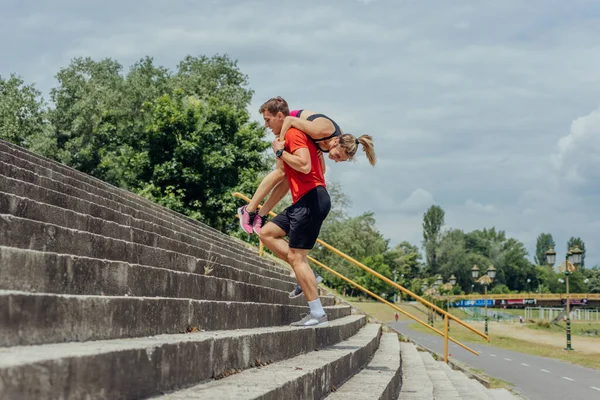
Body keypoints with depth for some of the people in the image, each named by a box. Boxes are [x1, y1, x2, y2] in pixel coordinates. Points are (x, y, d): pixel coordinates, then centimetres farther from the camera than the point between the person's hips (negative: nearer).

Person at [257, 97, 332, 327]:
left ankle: (317, 314, -6)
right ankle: (307, 274, 8)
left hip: (310, 199, -11)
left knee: (296, 256, -8)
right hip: (304, 201, 11)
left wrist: (280, 152, -13)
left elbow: (304, 166, -25)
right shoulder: (293, 134, 21)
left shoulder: (293, 133, -10)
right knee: (266, 233, 13)